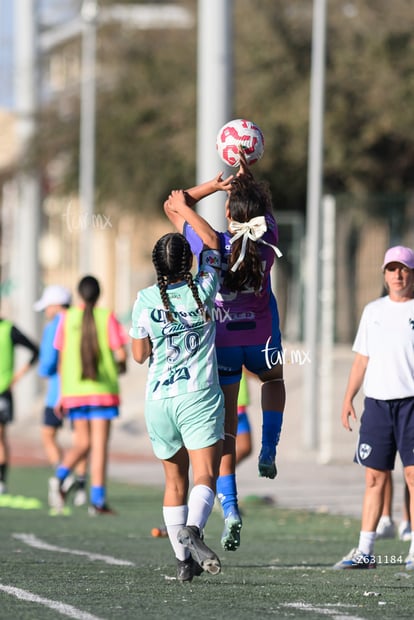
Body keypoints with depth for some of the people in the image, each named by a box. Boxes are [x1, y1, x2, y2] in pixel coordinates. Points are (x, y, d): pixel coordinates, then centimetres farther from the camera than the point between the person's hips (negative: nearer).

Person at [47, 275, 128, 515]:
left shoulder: (68, 318, 4)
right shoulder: (107, 318, -4)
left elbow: (62, 359, 5)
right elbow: (121, 354, -7)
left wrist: (63, 395, 11)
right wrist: (120, 365, 18)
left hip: (74, 389, 3)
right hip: (103, 388, -3)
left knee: (82, 443, 14)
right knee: (100, 444, 0)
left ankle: (60, 477, -12)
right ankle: (98, 500, -4)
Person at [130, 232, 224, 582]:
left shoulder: (146, 300, -3)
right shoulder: (203, 291, -5)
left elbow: (139, 354, 7)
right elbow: (212, 253, 16)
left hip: (159, 401, 3)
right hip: (199, 397, -3)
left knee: (175, 481, 14)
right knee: (205, 477, -10)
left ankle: (184, 559, 11)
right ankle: (192, 529, -38)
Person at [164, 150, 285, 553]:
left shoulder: (212, 245, -14)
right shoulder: (267, 240, -10)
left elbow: (173, 206, 2)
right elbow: (266, 206, 14)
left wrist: (213, 185, 3)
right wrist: (247, 178, 20)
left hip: (220, 341, -1)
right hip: (261, 339, 1)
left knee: (224, 427, 2)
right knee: (273, 379, 37)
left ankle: (230, 508, -10)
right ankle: (268, 453, 24)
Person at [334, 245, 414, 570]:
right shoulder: (373, 311, 15)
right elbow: (362, 358, 18)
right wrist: (348, 398, 10)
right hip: (376, 401, 4)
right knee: (375, 476, 3)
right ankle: (365, 551, 5)